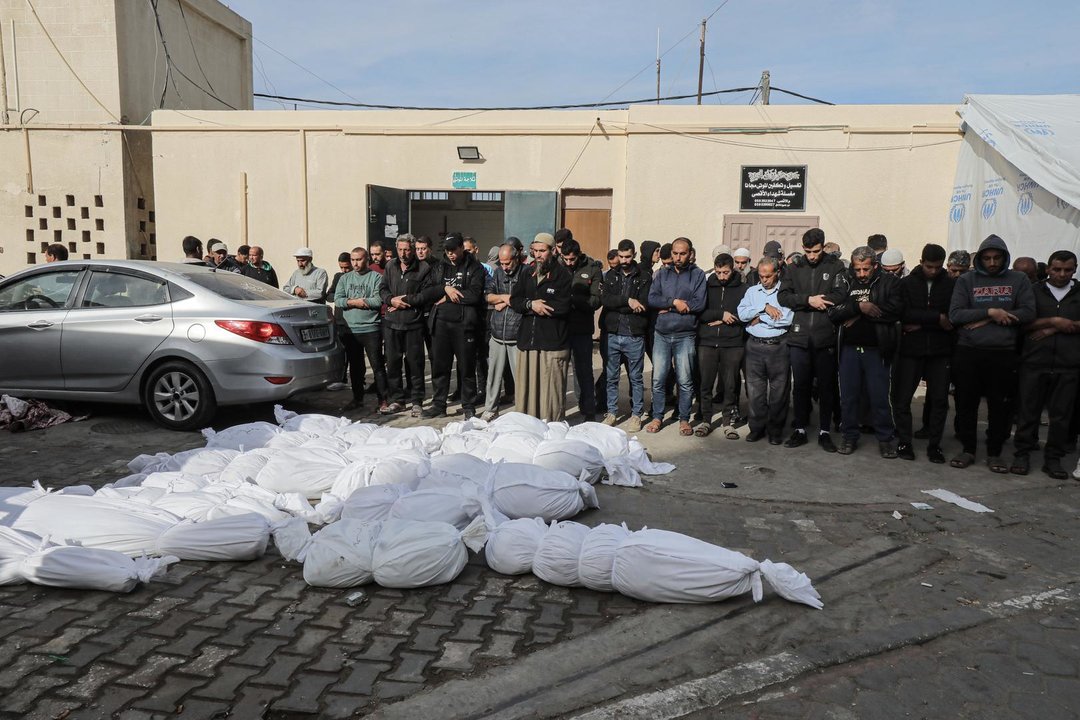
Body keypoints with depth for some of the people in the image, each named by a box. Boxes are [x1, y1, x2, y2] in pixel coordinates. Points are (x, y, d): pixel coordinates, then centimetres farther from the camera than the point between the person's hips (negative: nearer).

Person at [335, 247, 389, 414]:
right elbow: (337, 300, 4)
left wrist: (351, 301, -8)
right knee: (355, 367, 13)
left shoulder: (376, 277, -1)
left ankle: (383, 401, 0)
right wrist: (355, 302, -12)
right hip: (350, 329, 5)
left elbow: (379, 300, -14)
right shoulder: (345, 278, 13)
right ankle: (357, 399, 25)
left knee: (377, 365, -4)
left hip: (371, 329, -5)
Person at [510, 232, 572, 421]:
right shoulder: (528, 274, 17)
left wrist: (534, 305, -7)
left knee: (551, 390, -4)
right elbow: (514, 300, 9)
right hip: (527, 341, 6)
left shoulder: (562, 275, -2)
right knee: (526, 388, 8)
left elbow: (563, 306, -14)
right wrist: (531, 304, -11)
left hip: (553, 343, -5)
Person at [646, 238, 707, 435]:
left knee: (685, 381, 3)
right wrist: (674, 302, -15)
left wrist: (668, 308, -9)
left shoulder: (698, 275, 2)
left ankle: (684, 419, 16)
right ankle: (657, 417, 17)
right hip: (661, 334, 2)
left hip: (685, 336, -2)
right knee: (658, 379, 5)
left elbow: (699, 304, -10)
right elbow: (651, 299, -3)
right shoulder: (662, 273, 9)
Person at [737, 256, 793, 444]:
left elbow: (788, 318, -15)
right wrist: (765, 307, -12)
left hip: (778, 346, -3)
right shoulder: (752, 291, 12)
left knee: (778, 391, 3)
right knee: (754, 390, 5)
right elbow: (742, 314, -2)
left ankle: (776, 430, 14)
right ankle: (757, 428, 16)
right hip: (754, 346, 3)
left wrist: (760, 318, -7)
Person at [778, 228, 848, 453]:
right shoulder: (795, 269, 9)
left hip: (825, 338, -2)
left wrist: (817, 301, -11)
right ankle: (799, 430, 19)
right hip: (799, 337, 2)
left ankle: (824, 432, 17)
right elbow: (783, 296, -2)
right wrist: (808, 300, -13)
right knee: (800, 385, 8)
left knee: (826, 386, 6)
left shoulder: (835, 267, 2)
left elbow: (840, 295, -10)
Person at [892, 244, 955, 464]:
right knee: (902, 398, 1)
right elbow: (905, 314, -12)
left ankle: (934, 444, 15)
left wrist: (921, 324, -12)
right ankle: (904, 442, 13)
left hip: (940, 351, 1)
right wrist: (936, 318, -16)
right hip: (911, 349, -1)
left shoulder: (952, 285, 3)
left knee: (939, 399, 4)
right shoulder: (907, 283, 1)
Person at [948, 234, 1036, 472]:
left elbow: (1028, 312, -5)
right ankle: (968, 450, 20)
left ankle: (994, 453, 19)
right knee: (966, 403, 6)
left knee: (1000, 406, 6)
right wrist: (990, 312, -16)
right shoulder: (966, 280, 4)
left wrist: (984, 320, -11)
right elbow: (955, 314, -5)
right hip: (968, 352, 0)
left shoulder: (1019, 280, 6)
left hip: (1003, 353, 0)